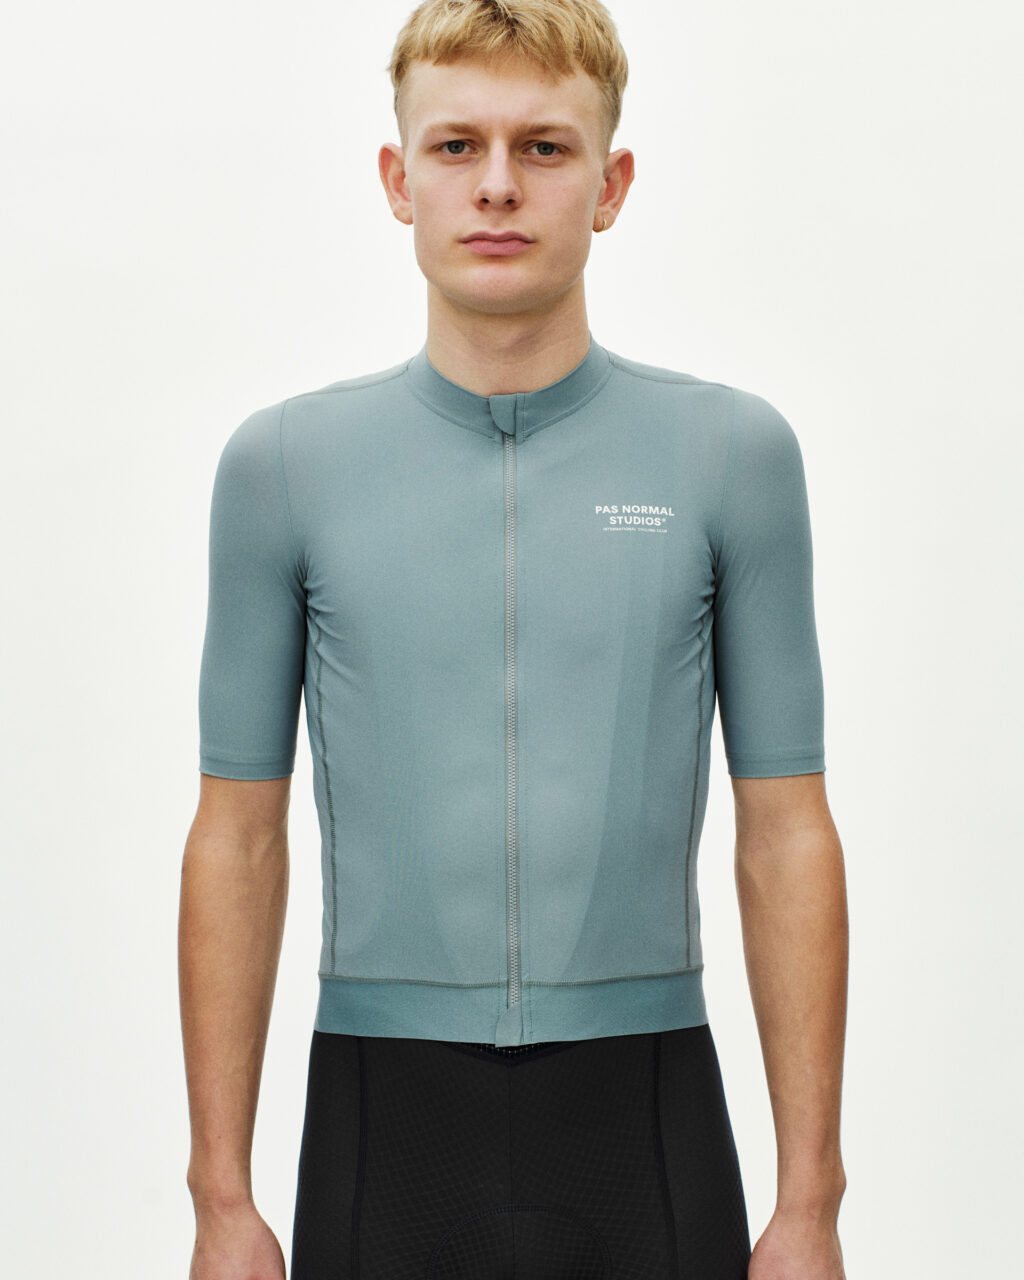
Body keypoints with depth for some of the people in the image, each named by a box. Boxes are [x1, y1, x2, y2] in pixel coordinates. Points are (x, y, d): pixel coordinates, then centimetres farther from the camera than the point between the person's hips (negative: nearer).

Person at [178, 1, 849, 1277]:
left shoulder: (733, 453, -1)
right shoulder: (285, 463, 1)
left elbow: (785, 835, 0)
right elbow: (238, 839, 3)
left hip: (640, 1123, 0)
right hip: (385, 1123, 1)